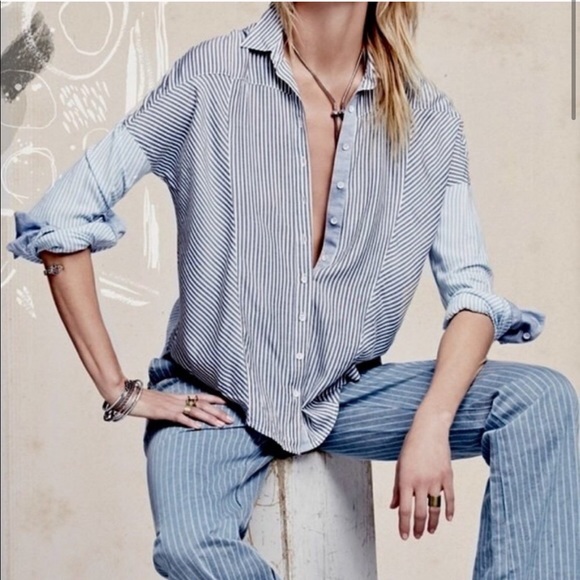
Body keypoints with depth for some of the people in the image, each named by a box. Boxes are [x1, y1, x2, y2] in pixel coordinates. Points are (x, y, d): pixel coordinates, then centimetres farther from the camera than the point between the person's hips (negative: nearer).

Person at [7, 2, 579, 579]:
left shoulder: (428, 117, -2)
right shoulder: (210, 77, -10)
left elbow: (471, 290, -3)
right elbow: (59, 222, -8)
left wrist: (430, 426, -20)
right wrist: (119, 392, -9)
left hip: (348, 395, 3)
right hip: (212, 401, -2)